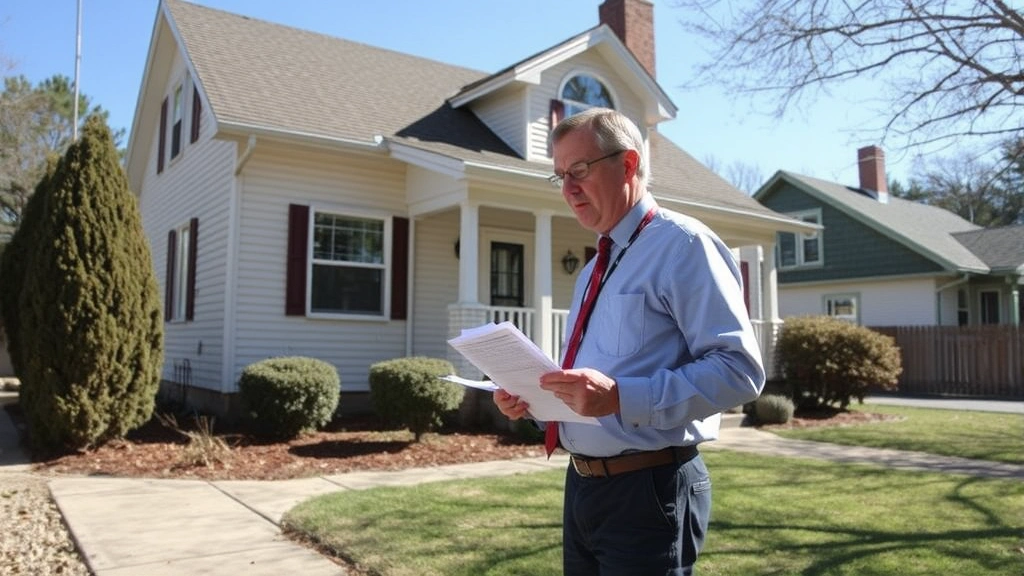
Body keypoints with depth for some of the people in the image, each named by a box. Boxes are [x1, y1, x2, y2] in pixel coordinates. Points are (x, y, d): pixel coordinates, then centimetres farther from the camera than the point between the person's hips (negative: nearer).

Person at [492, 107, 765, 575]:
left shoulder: (682, 244, -11)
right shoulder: (594, 270, 16)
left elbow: (740, 369, -20)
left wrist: (621, 397, -28)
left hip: (647, 492, -8)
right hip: (582, 486, 8)